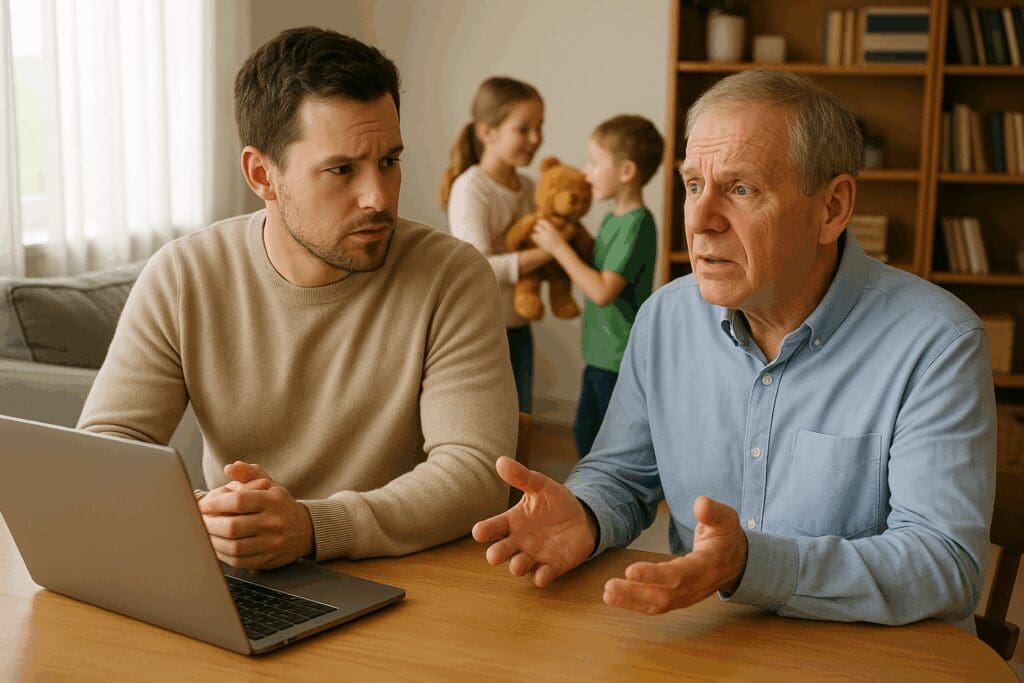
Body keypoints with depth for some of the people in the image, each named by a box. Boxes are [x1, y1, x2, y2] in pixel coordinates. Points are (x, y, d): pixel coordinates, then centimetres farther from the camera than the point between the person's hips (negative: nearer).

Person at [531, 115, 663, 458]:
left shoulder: (637, 224, -22)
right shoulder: (613, 218, 7)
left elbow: (603, 291, -27)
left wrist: (560, 248, -20)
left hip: (622, 361, -10)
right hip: (600, 353, 10)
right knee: (586, 431, 23)